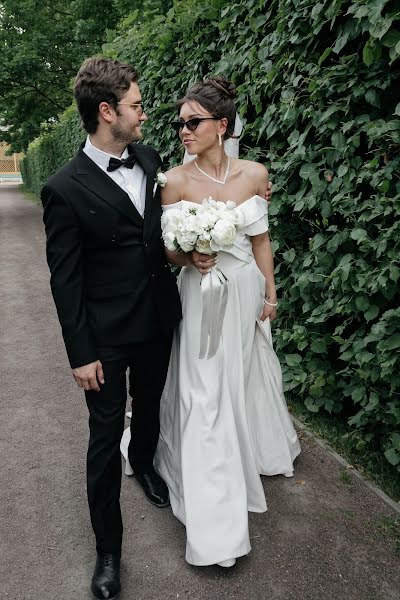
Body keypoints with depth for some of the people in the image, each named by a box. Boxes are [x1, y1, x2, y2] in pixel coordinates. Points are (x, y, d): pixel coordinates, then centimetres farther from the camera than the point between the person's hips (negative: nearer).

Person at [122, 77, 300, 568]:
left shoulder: (254, 174, -5)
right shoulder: (175, 180, -11)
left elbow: (261, 241, 5)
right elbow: (167, 249, -4)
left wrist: (270, 294, 8)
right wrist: (190, 258, -25)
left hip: (246, 292, 3)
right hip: (202, 295, -2)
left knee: (246, 375, 21)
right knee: (205, 392, 1)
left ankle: (253, 450, 54)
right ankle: (215, 522, 16)